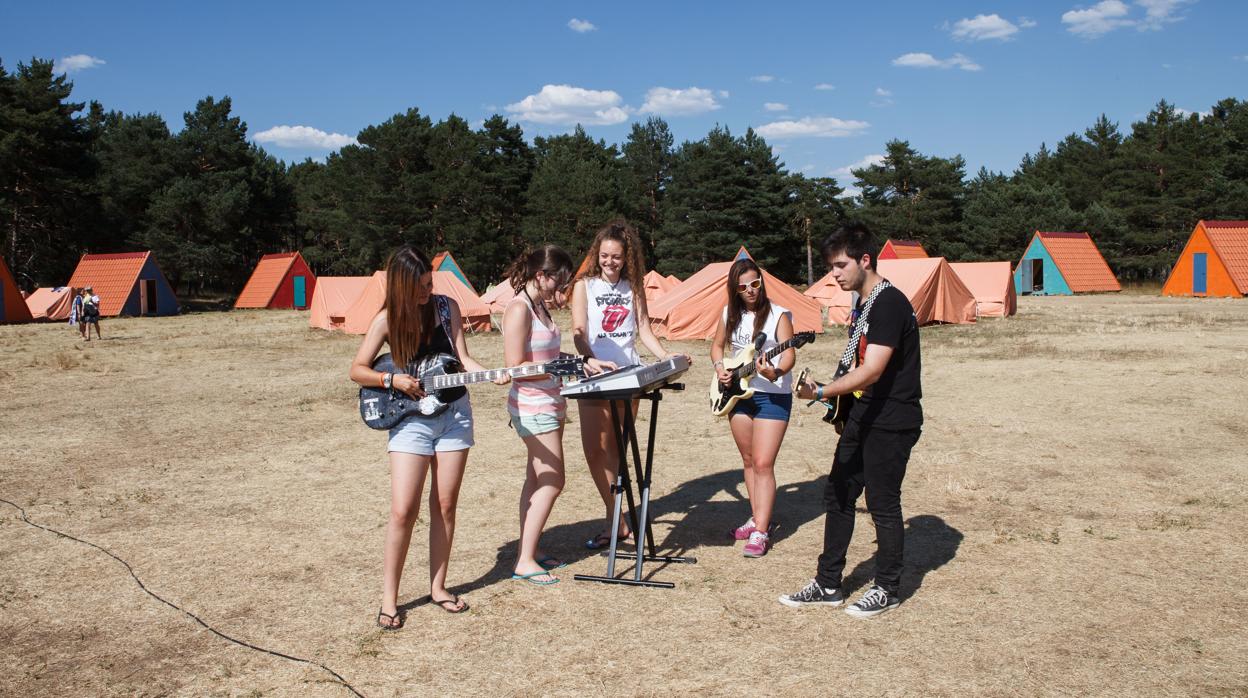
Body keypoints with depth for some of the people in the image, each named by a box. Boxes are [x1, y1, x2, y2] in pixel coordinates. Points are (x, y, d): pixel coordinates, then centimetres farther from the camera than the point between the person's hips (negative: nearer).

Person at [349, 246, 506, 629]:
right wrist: (393, 380, -19)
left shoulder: (446, 306, -1)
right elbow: (357, 370, -4)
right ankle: (389, 598, 4)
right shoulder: (387, 319, -8)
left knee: (445, 506, 8)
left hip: (454, 413, 3)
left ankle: (438, 586, 21)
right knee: (403, 510, -8)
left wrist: (492, 376, -20)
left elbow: (463, 357, -2)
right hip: (411, 419, -2)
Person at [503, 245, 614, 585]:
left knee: (537, 481, 13)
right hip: (533, 408, -9)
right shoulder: (519, 309, -17)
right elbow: (516, 367, -21)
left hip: (549, 406, 9)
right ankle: (524, 561, 1)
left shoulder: (541, 306, 11)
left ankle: (529, 551, 22)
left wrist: (585, 362, 8)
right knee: (551, 483, -6)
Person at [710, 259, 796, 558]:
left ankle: (761, 533, -9)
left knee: (763, 464, -11)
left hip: (773, 396, -6)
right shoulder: (730, 314, 5)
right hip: (738, 392, 6)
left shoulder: (778, 315, -11)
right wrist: (720, 367, -1)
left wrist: (776, 372, -40)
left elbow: (789, 354, -19)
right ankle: (757, 518, 26)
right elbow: (717, 345, 19)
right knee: (749, 461, 14)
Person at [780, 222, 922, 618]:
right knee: (837, 496, 11)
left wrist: (822, 392, -37)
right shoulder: (863, 304, 12)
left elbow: (871, 371, -29)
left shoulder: (889, 304, -19)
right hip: (863, 417, 10)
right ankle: (828, 586, 20)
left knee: (882, 503, 1)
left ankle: (887, 590, 18)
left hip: (892, 422, -10)